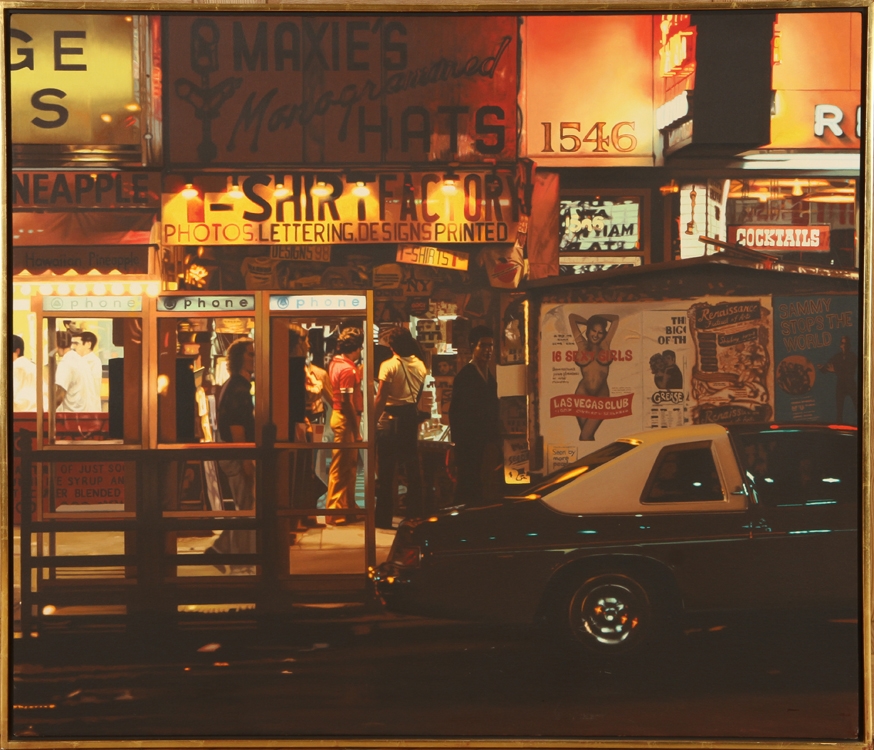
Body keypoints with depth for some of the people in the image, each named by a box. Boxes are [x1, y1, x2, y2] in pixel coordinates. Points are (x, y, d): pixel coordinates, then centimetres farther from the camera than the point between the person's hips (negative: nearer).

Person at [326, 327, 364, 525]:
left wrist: (358, 375, 13)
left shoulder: (336, 363, 11)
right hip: (346, 419, -10)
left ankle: (348, 508, 27)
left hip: (339, 415, 10)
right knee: (341, 468, -3)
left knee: (349, 466, 18)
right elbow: (347, 401, -22)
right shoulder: (347, 369, -19)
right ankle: (335, 512, 3)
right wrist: (356, 430, -19)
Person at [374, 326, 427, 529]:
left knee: (386, 470, 0)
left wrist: (373, 421, -9)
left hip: (391, 418, -6)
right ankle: (415, 514, 18)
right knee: (413, 468, 13)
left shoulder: (389, 366, -14)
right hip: (411, 417, 6)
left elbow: (380, 399, -15)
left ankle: (384, 518, 2)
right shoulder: (420, 365, 5)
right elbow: (419, 394, 10)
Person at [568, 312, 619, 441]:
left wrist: (598, 318, 16)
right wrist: (590, 322, 17)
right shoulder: (582, 345, 4)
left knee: (586, 436, -7)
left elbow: (616, 318, 8)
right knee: (586, 435, 9)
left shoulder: (605, 344, 5)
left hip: (601, 396, -1)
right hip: (583, 394, 1)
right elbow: (571, 317, 7)